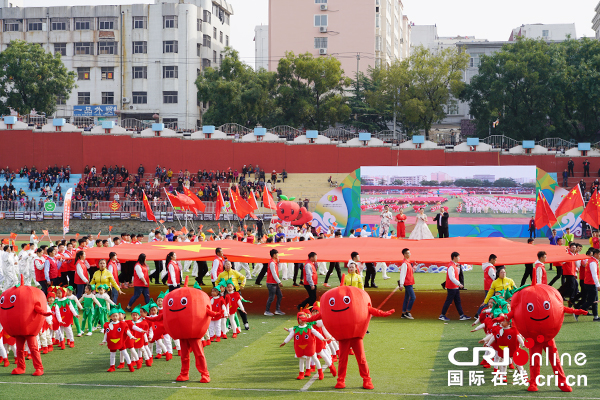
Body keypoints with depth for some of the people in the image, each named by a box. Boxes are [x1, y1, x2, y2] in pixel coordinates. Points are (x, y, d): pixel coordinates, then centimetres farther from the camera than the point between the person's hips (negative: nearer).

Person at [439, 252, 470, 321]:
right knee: (448, 301, -3)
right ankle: (442, 315, 4)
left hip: (455, 287, 10)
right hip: (451, 287, -10)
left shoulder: (454, 265, 13)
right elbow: (451, 277, -26)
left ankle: (462, 315, 12)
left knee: (458, 302, 10)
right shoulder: (451, 266, -18)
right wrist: (459, 284, -25)